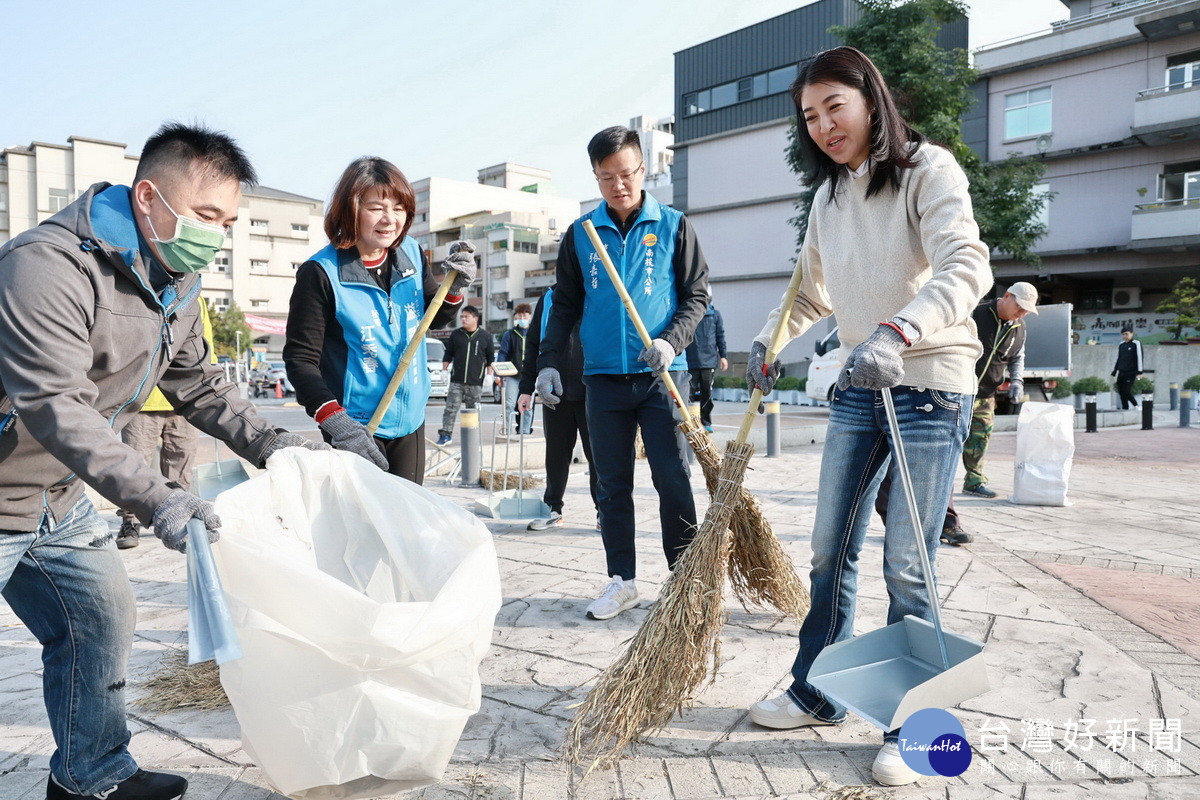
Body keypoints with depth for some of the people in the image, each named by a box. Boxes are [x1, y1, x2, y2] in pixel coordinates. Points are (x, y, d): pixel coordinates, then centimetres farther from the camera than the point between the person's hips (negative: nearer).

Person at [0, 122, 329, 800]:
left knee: (103, 621, 14)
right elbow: (58, 409, -35)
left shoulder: (178, 285, 2)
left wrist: (269, 444, -1)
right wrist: (155, 500, -41)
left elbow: (199, 383, 11)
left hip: (59, 499, 9)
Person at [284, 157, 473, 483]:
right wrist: (335, 420, -27)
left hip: (410, 419, 5)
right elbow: (300, 358, -14)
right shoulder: (321, 273, -14)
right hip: (356, 429, -5)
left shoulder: (412, 254, 2)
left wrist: (454, 288, -6)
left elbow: (433, 319, 16)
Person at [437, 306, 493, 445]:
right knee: (451, 408, -6)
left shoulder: (485, 336, 5)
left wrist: (489, 375, 4)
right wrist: (444, 371, 6)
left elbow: (490, 358, 10)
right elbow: (448, 355, 14)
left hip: (476, 382, -1)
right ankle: (445, 434, -4)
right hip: (456, 381, 1)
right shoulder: (456, 334, 8)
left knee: (473, 410, 7)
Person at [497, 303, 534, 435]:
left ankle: (525, 434, 9)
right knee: (509, 404, -10)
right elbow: (502, 354, 2)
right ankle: (507, 432, -4)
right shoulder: (509, 334, 7)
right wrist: (498, 373, -8)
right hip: (512, 375, -1)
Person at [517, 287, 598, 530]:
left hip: (592, 393, -2)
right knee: (556, 453, 10)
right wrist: (526, 388, 7)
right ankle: (553, 509, 22)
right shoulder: (549, 298, 10)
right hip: (555, 393, 2)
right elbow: (533, 344, 12)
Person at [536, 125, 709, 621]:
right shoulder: (580, 233, 9)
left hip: (662, 376, -2)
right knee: (612, 485, 8)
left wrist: (671, 341, -13)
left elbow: (697, 295, 3)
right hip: (603, 378, 2)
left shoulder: (673, 226, 3)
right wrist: (549, 362, 2)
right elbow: (565, 306, 12)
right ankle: (621, 580, 19)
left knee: (673, 481, -1)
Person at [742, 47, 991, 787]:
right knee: (832, 550, 11)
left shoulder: (929, 171, -8)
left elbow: (966, 267, -23)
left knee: (906, 565, -3)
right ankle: (817, 696, 27)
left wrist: (898, 333, -39)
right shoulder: (828, 199, 12)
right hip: (859, 389, 7)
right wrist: (772, 340, 5)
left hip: (931, 386, -6)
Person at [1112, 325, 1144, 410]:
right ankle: (1124, 408, 12)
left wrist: (1139, 372, -14)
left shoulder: (1136, 344, -4)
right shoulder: (1121, 345, 13)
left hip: (1131, 372, -6)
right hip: (1121, 372, 6)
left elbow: (1139, 358, -8)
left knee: (1127, 391, -12)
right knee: (1121, 391, 4)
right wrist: (1114, 372, 18)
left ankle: (1136, 405, 7)